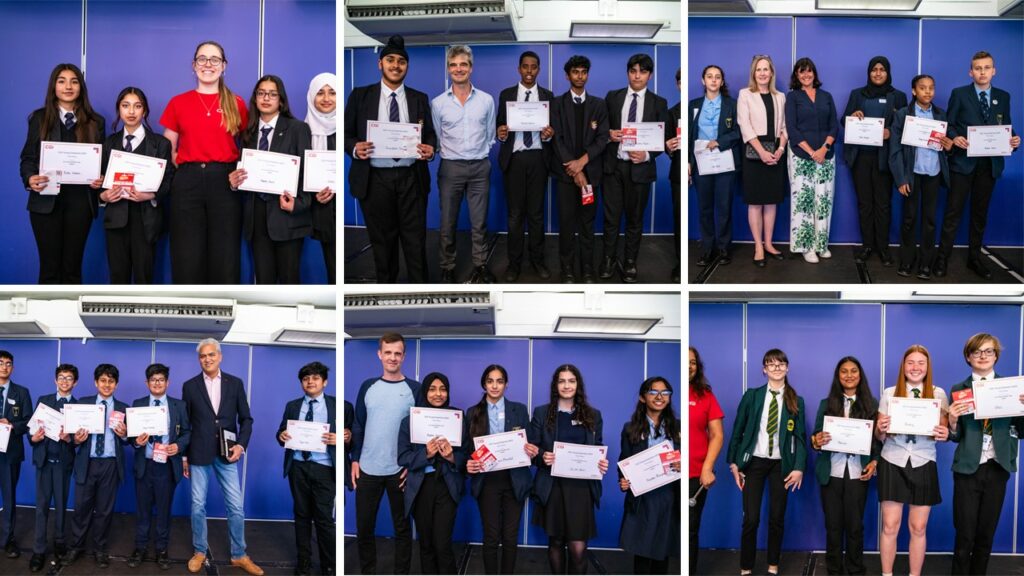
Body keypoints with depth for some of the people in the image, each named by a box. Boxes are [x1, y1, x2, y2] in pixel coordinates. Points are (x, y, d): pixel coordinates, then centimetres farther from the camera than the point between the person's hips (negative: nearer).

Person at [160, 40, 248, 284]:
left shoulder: (236, 104, 9)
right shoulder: (177, 103, 9)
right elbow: (168, 150, 13)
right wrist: (187, 170, -2)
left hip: (226, 182, 0)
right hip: (187, 182, 0)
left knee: (226, 259, -1)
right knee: (187, 260, -1)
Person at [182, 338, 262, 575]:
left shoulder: (235, 383, 3)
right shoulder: (190, 386, 2)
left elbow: (246, 418, 6)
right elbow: (185, 423, 6)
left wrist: (241, 445, -9)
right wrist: (183, 456, 6)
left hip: (227, 454, 0)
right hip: (199, 455, 0)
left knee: (236, 507, 2)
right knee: (198, 506, 5)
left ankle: (239, 555, 13)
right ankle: (200, 552, 21)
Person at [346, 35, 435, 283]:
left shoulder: (420, 99, 10)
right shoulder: (360, 96, 5)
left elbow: (430, 134, 11)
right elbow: (346, 134, 6)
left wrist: (430, 148, -12)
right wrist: (355, 148, -16)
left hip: (411, 178, 1)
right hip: (375, 179, -1)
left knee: (415, 241, 1)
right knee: (382, 241, 9)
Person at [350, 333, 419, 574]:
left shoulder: (415, 389, -3)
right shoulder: (367, 386, 4)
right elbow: (358, 425, 8)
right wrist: (355, 459, 2)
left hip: (401, 470, -2)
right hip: (368, 469, 2)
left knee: (402, 526, 8)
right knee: (364, 526, 8)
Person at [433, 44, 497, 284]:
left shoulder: (486, 100, 2)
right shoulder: (438, 103, -1)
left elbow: (490, 135, 10)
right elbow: (435, 138, 6)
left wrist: (480, 154, 6)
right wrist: (447, 154, 3)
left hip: (480, 167, 1)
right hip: (450, 167, -1)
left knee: (479, 222, 7)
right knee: (448, 221, 5)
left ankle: (481, 265, 17)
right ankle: (447, 267, 15)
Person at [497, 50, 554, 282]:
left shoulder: (547, 96, 7)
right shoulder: (506, 95, 6)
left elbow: (552, 128, 5)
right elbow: (500, 125, 5)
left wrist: (549, 134, -17)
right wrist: (500, 133, -18)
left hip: (538, 158, 1)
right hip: (514, 158, 0)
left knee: (536, 212, 6)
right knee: (515, 213, 2)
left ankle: (537, 259, 16)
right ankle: (514, 262, 10)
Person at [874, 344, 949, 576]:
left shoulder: (938, 394, 4)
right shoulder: (889, 393, 3)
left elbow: (944, 431, 4)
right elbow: (879, 437, 4)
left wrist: (944, 434, -19)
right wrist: (881, 429, -19)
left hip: (923, 464, 1)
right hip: (893, 463, 0)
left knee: (918, 528, 4)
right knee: (890, 525, 0)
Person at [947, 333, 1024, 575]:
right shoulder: (958, 390, 2)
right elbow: (955, 437, 1)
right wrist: (952, 421, -20)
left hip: (998, 467, 2)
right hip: (968, 468, -1)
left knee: (987, 533, 11)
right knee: (965, 535, 1)